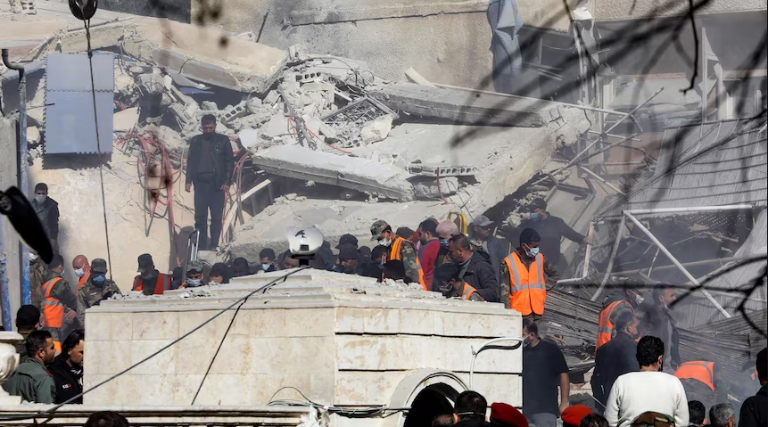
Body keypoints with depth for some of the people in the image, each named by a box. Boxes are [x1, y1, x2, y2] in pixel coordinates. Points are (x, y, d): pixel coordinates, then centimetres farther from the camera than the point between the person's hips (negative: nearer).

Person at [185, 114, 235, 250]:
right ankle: (201, 246, 3)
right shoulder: (195, 141, 11)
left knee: (216, 217, -4)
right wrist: (189, 181, 2)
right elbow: (190, 161, 13)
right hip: (200, 183, 2)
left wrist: (227, 182, -6)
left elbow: (230, 161, 2)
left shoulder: (223, 141, 4)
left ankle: (214, 246, -1)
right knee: (200, 217, 0)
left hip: (217, 184, -2)